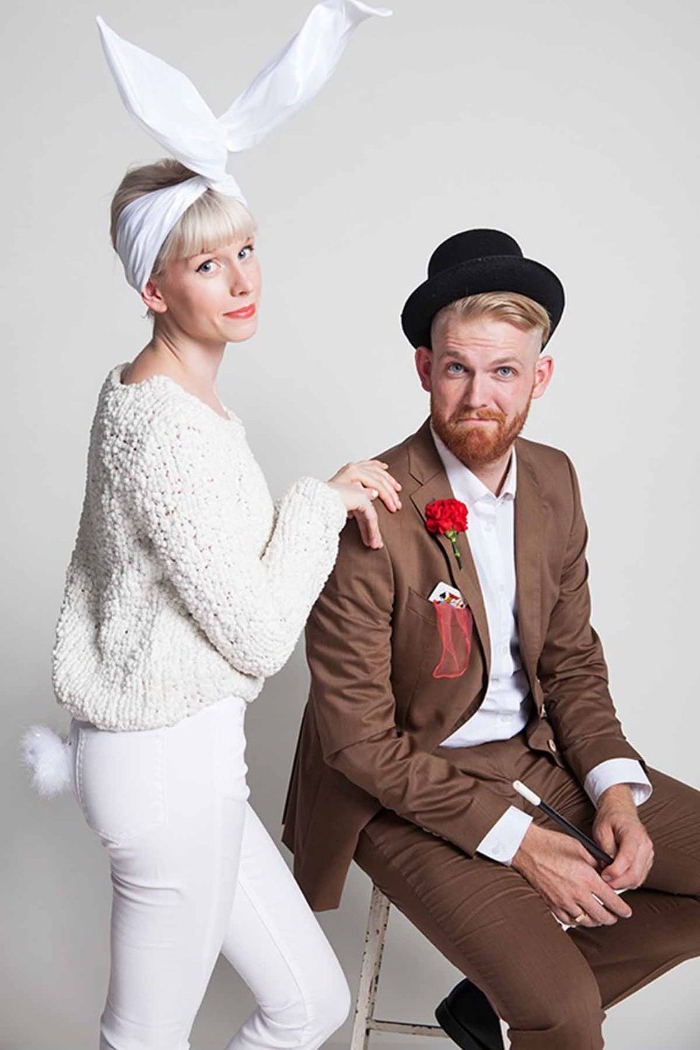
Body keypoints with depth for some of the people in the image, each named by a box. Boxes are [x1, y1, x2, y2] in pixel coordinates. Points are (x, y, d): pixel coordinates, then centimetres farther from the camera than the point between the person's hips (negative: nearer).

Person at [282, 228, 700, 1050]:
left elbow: (571, 658, 8)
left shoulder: (553, 481, -2)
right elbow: (358, 738, -18)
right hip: (406, 791, -7)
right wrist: (515, 839, -18)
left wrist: (615, 789, -8)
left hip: (536, 756, 7)